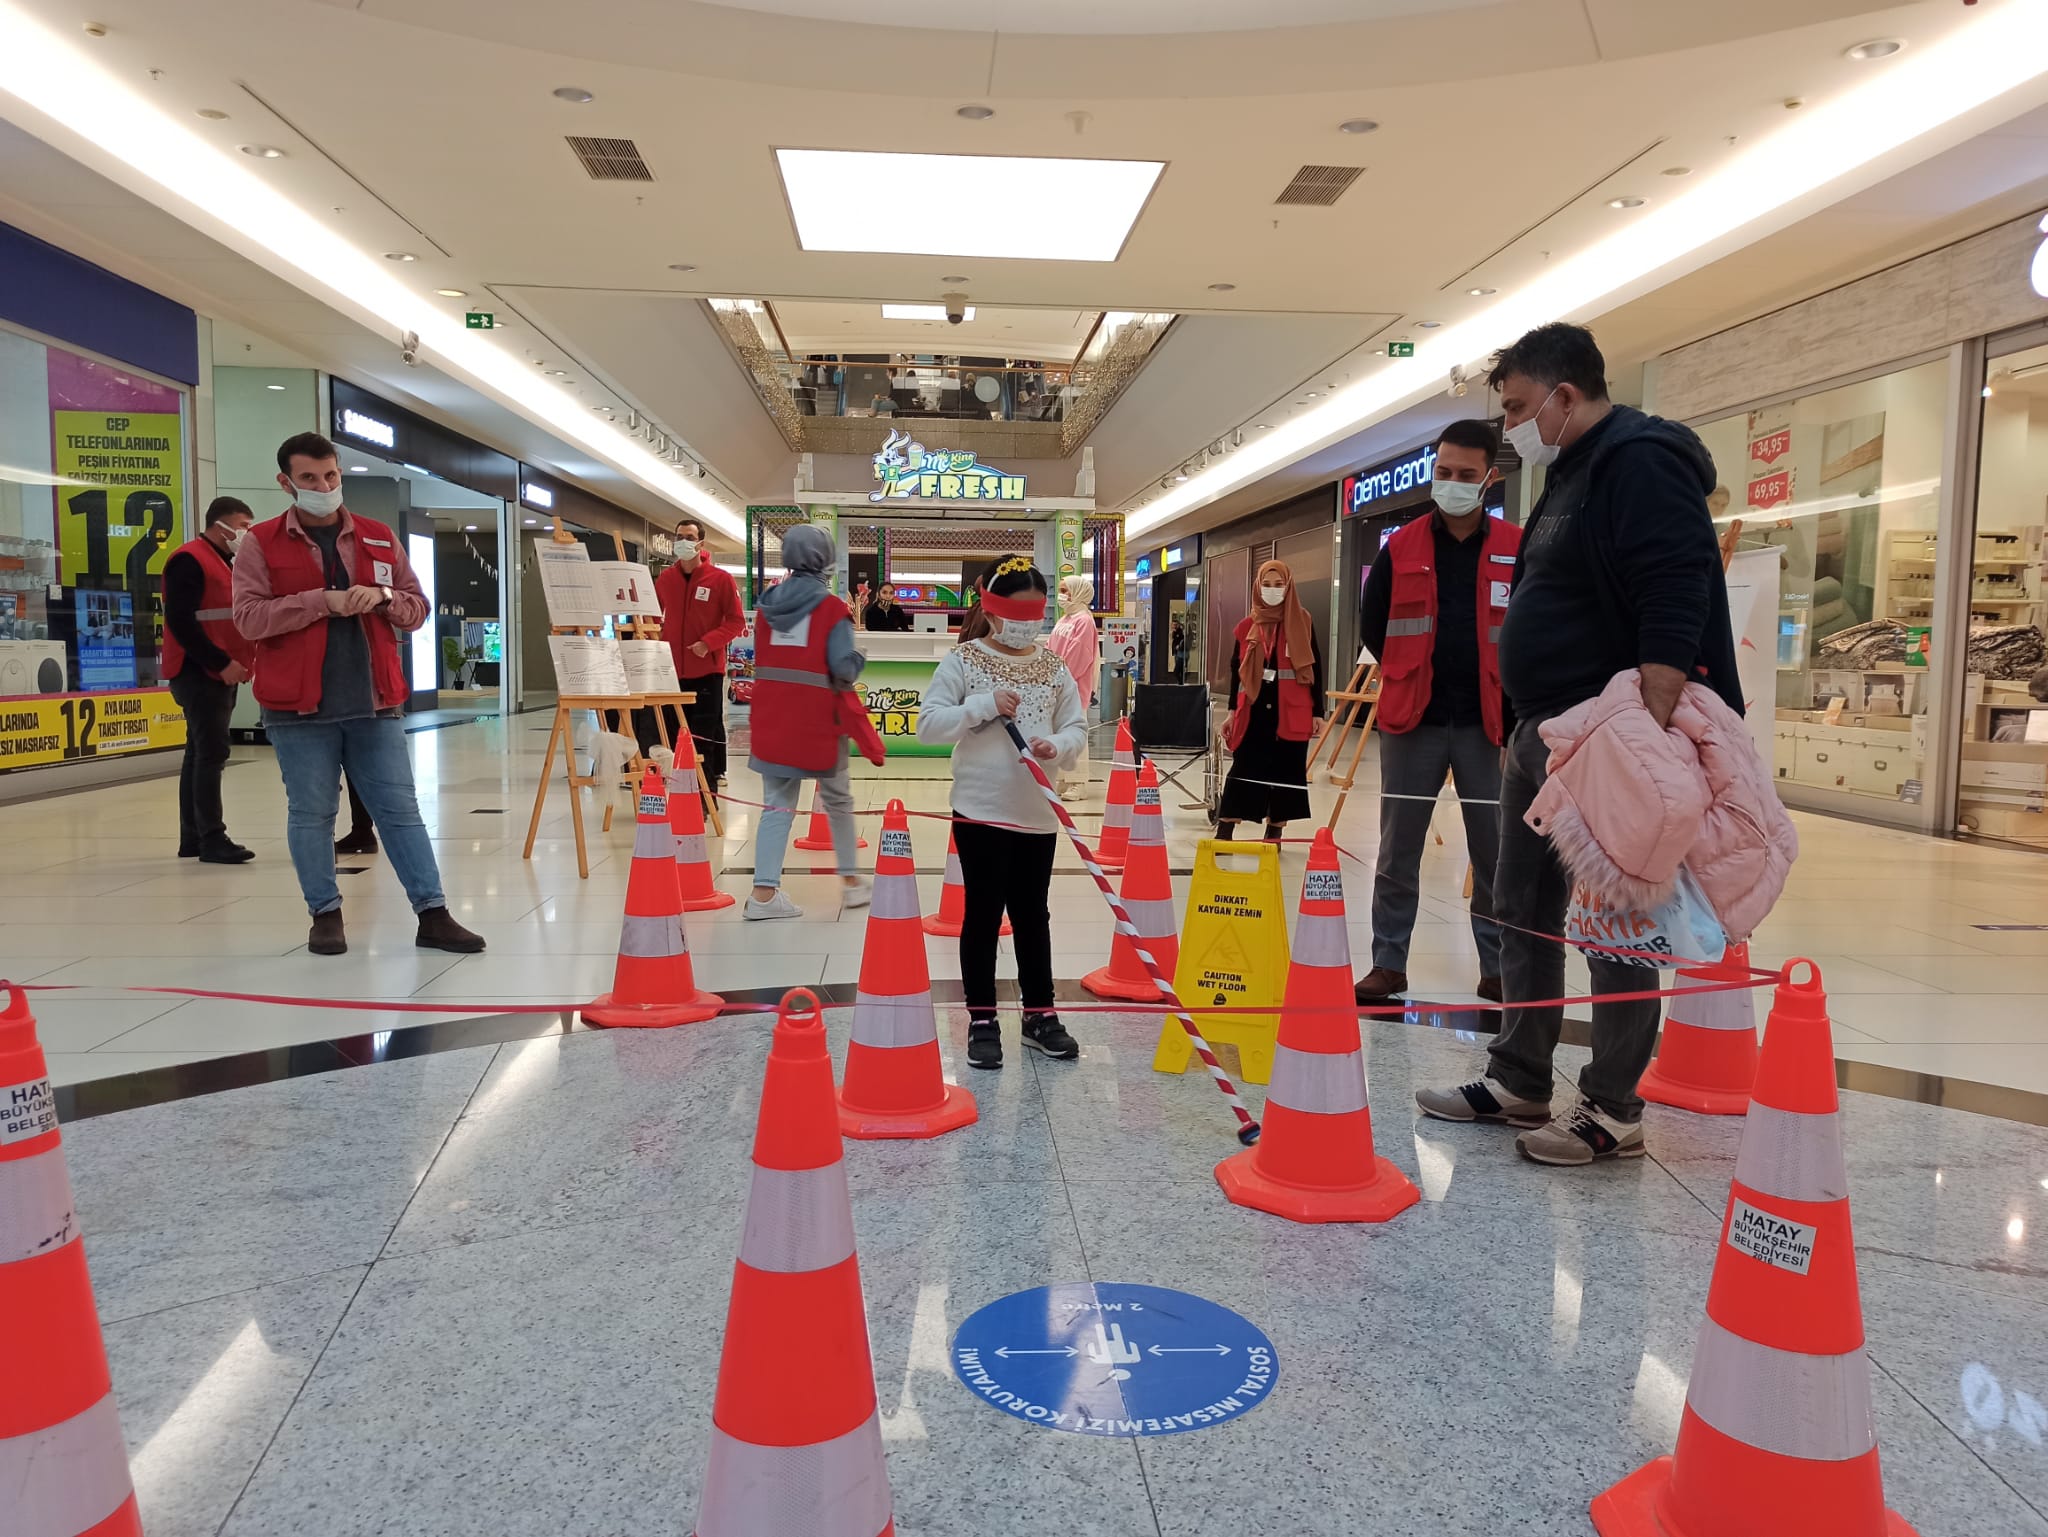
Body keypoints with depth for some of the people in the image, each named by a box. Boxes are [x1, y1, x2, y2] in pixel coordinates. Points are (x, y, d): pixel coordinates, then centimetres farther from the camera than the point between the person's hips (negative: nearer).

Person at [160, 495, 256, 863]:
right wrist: (221, 662, -20)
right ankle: (212, 840, -10)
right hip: (198, 673, -10)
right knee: (211, 754, -11)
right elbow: (180, 620, -19)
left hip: (221, 675, 10)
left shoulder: (226, 562, 19)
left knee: (201, 753, 11)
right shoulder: (189, 560, -10)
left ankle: (193, 838, 15)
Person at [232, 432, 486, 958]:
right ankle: (326, 915, 18)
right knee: (310, 814, 5)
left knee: (400, 809, 4)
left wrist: (383, 596, -10)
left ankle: (432, 914, 7)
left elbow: (417, 609, 11)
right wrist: (324, 601, -17)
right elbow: (249, 617, -9)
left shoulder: (380, 539, 10)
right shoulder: (261, 543, 2)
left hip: (375, 704, 2)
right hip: (299, 708, -2)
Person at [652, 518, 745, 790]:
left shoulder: (721, 579, -6)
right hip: (673, 668, 4)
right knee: (676, 735, 10)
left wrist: (708, 642, -17)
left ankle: (706, 792, 4)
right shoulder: (665, 578, 6)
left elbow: (736, 621, -6)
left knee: (704, 736, -2)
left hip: (707, 669, -4)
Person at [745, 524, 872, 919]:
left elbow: (759, 658, 9)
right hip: (817, 719, -4)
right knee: (837, 801, 15)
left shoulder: (767, 603, 5)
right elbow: (843, 668, -16)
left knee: (778, 805, 7)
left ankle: (764, 892, -3)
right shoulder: (831, 607, -9)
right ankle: (851, 880, 27)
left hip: (771, 719, 4)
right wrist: (858, 663, 4)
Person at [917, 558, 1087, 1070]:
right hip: (981, 811, -4)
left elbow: (1077, 729, 7)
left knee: (1032, 914, 14)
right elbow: (928, 724, -10)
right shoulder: (963, 660, -5)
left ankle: (1040, 1014, 25)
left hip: (1038, 813, 4)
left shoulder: (1053, 667, 6)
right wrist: (983, 705, -20)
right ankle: (981, 1021, 15)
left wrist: (1058, 746, -15)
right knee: (983, 914, 4)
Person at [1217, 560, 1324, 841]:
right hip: (1253, 710, 1)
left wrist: (1317, 712, 0)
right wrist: (1232, 710, 9)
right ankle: (1224, 832, 1)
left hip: (1290, 711, -1)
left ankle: (1274, 834, 15)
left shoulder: (1302, 622, 2)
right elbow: (1236, 670, 12)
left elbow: (1315, 668, 3)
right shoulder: (1246, 625, 7)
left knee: (1285, 772, 5)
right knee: (1243, 770, -1)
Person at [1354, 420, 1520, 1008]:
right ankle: (1388, 963, 16)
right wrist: (1414, 677, 10)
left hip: (1486, 725, 0)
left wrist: (1510, 695, 4)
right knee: (1397, 851, 5)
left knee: (1495, 853, 6)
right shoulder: (1400, 548, 3)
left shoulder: (1517, 548, 1)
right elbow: (1373, 627, 11)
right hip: (1412, 723, 1)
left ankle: (1498, 969, 19)